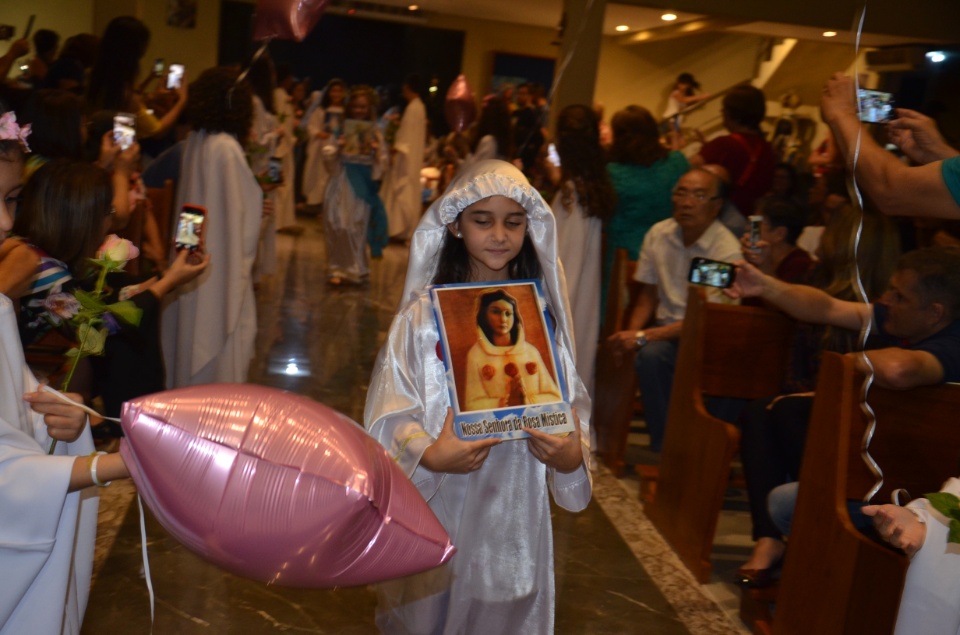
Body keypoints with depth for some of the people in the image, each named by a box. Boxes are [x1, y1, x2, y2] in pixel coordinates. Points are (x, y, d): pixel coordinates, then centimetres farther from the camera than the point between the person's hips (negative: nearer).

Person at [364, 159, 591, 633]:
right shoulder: (424, 312, -9)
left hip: (516, 509, 2)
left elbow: (572, 403, 3)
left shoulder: (541, 311, -1)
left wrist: (572, 457, -15)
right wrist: (429, 456, -26)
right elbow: (390, 416, -9)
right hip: (438, 504, -2)